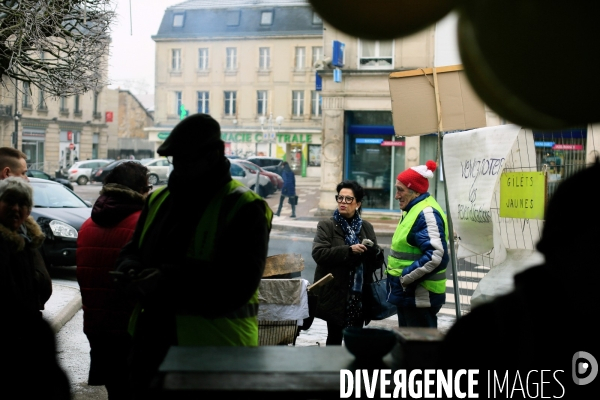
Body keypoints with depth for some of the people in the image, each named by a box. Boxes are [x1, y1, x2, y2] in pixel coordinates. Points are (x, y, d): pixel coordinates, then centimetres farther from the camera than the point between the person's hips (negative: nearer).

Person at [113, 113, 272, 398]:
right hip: (151, 346, 7)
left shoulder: (243, 208, -11)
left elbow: (236, 285, -20)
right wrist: (133, 275, -7)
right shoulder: (158, 199, 12)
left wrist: (168, 283, -25)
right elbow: (131, 254, 17)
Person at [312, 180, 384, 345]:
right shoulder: (326, 226, -1)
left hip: (360, 295, 4)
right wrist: (349, 250, -21)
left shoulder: (366, 227, 12)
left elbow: (378, 260, 11)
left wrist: (372, 251, -13)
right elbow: (318, 253, -15)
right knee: (335, 338, 4)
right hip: (335, 294, -4)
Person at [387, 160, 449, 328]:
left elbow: (435, 256, -29)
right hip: (407, 292, 11)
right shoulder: (413, 210, 15)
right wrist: (399, 275, 10)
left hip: (420, 295, -11)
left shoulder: (427, 213, -19)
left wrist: (405, 277, -23)